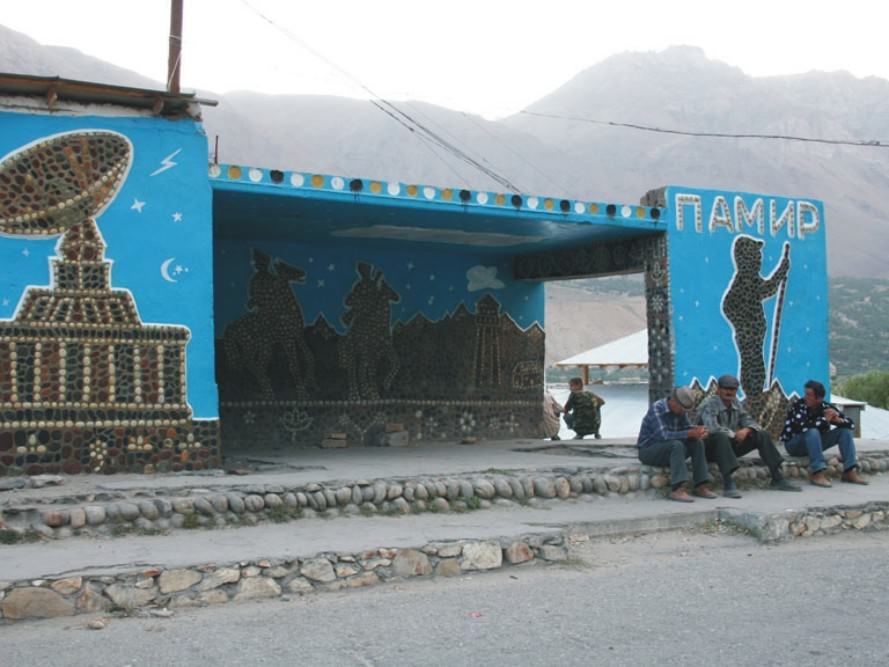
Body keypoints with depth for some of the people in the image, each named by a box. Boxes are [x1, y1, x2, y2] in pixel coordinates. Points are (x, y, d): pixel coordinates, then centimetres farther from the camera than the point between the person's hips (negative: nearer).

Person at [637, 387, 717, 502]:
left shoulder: (680, 410, 2)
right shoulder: (656, 408, -23)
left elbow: (687, 428, -2)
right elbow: (664, 436, -32)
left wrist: (699, 431, -25)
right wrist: (690, 433, -36)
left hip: (668, 450, 8)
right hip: (648, 451, -8)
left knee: (697, 443, -11)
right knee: (677, 445, -33)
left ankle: (701, 486, -15)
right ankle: (678, 489, -40)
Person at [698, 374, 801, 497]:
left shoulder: (736, 405, 8)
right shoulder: (708, 406, -16)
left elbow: (751, 422, 5)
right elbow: (713, 428, -32)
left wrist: (746, 430, -19)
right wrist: (735, 435, -20)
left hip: (730, 446, 7)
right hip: (711, 448, -7)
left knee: (763, 435, -3)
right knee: (721, 436, -40)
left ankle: (777, 479, -3)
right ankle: (728, 485, -47)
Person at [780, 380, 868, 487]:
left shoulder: (826, 407, -7)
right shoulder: (798, 406, -21)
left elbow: (850, 424, -5)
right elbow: (803, 427, -38)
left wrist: (837, 419, -26)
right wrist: (825, 419, -29)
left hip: (816, 443, 6)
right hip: (794, 444, -6)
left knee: (845, 430, -6)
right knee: (812, 431, -35)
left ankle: (850, 471, -14)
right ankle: (818, 473, -38)